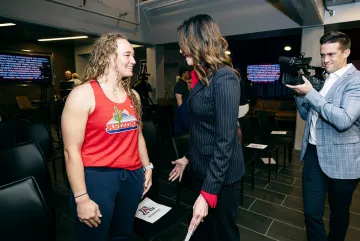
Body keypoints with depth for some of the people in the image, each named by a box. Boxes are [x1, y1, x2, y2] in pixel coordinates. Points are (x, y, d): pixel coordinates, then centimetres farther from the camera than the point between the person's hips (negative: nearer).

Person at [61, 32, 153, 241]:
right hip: (96, 178, -5)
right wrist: (81, 198, -14)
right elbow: (71, 151, -14)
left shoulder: (133, 95, 8)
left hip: (132, 176, 6)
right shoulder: (84, 94, -12)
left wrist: (147, 167, 16)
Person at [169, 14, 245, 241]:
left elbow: (225, 140, -25)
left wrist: (208, 193, -24)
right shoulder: (206, 76, 7)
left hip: (220, 173, -8)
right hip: (203, 168, 8)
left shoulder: (224, 79, -21)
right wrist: (189, 157, 17)